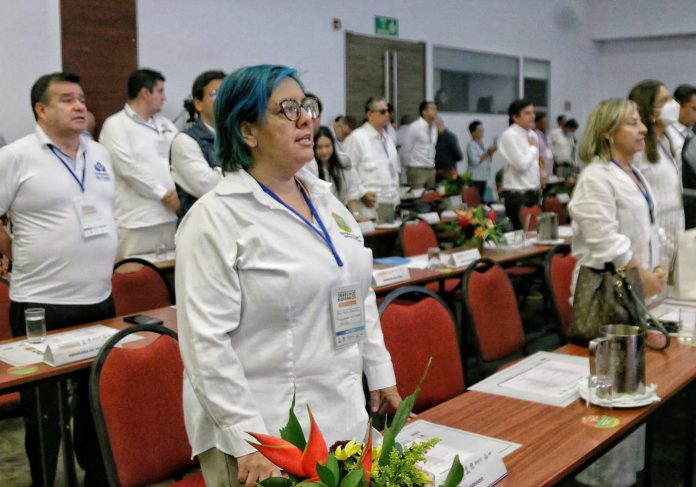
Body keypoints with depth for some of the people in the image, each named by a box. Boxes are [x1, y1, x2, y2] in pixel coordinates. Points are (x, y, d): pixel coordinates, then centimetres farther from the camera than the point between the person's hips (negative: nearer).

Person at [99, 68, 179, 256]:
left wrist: (179, 191, -6)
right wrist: (163, 194, -9)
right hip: (136, 221, -6)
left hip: (169, 216, 6)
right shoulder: (116, 125, -2)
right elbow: (128, 169, -12)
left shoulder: (165, 124, 17)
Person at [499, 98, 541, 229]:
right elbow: (521, 164, -22)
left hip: (534, 193, 8)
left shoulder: (532, 134, 13)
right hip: (518, 195, -8)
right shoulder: (509, 135, -13)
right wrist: (533, 148, -5)